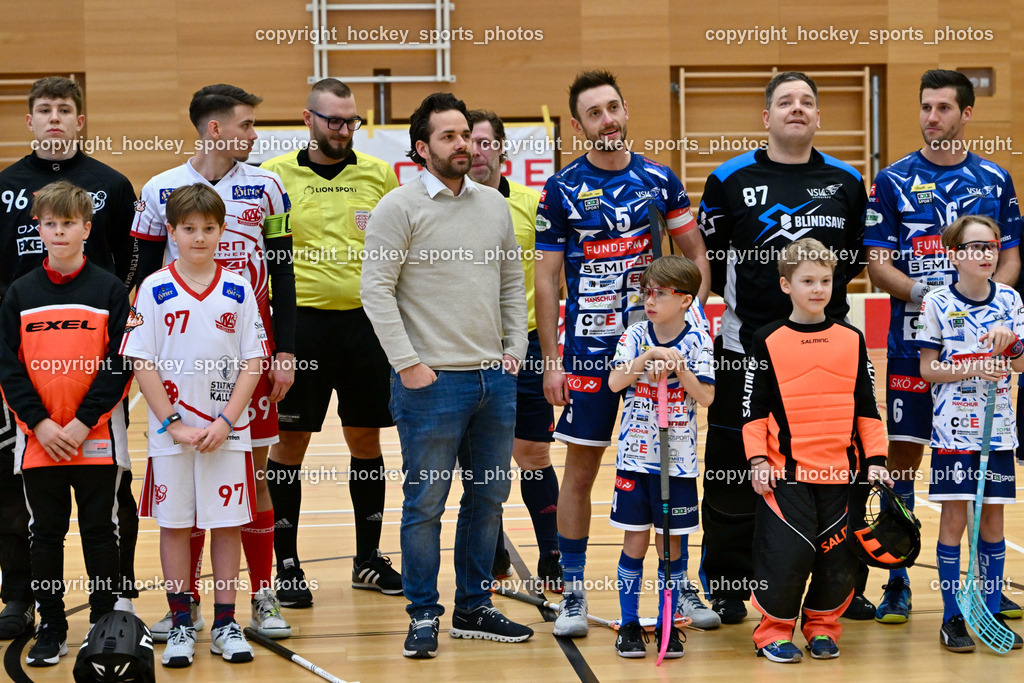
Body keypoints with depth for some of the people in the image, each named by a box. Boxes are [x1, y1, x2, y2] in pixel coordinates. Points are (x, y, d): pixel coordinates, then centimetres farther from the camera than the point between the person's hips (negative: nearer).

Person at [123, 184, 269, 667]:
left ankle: (225, 624, 14)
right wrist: (174, 424, -10)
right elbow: (142, 362, -4)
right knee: (174, 524, 6)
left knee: (227, 523, 4)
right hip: (171, 433, -1)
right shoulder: (154, 290, -2)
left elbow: (253, 360, 1)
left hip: (227, 432, 1)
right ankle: (180, 625, 16)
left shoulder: (238, 290, 2)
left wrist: (225, 421, -9)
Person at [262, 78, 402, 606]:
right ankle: (286, 566, 9)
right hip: (301, 319, -2)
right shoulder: (276, 175, 1)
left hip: (366, 320, 3)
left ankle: (369, 558, 21)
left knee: (366, 439, 9)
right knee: (290, 442, 0)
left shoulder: (379, 175, 7)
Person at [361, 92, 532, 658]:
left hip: (494, 379, 6)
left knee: (488, 496, 11)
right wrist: (406, 363, -13)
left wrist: (515, 349, 10)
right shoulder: (399, 207, -5)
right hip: (431, 380, -6)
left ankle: (474, 609, 23)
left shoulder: (494, 204, 12)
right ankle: (423, 616, 10)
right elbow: (376, 289, -9)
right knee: (425, 503, -1)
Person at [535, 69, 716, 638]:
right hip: (589, 349, -2)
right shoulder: (561, 190, -2)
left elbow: (696, 254, 10)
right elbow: (546, 279, -1)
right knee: (580, 468, 3)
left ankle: (680, 584, 19)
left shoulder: (659, 180, 4)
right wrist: (550, 361, -6)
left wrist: (690, 316, -5)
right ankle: (573, 592, 12)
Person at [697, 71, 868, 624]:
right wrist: (738, 290, 4)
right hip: (746, 347, -2)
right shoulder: (732, 179, 0)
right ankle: (724, 585, 16)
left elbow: (860, 250, 17)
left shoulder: (846, 180, 7)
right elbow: (705, 253, 8)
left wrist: (823, 283, 7)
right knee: (734, 470, 3)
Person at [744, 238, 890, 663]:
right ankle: (775, 631, 12)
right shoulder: (768, 341, 1)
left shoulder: (851, 340, 8)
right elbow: (755, 408, 3)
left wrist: (875, 460, 4)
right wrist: (757, 459, -5)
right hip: (786, 472, -3)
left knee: (840, 556, 3)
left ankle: (822, 627, 23)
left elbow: (867, 407, 11)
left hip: (841, 470, 3)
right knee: (787, 554, -7)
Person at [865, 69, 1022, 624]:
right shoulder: (894, 181, 2)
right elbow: (877, 264, -2)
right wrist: (923, 294, -18)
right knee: (903, 457, -1)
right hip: (913, 343, -2)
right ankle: (897, 583, 8)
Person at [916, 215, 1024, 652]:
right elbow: (928, 369, -4)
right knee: (954, 518, -1)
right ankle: (952, 619, 7)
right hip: (953, 428, -3)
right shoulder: (937, 303, -5)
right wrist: (972, 368, -18)